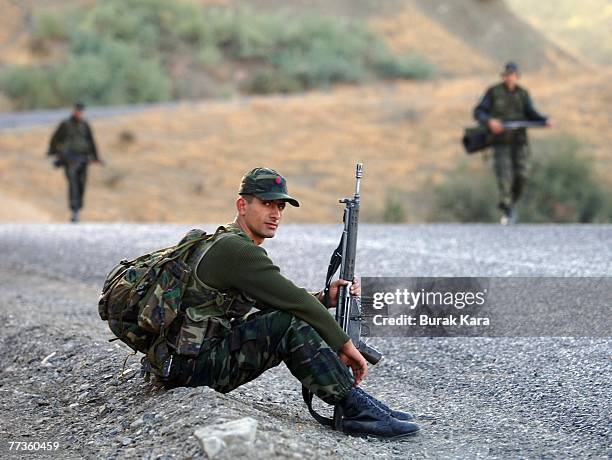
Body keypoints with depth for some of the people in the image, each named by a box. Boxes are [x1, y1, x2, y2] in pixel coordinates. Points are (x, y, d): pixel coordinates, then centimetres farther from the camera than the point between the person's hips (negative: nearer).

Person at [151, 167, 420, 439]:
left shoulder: (230, 246, 17)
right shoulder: (235, 250, -15)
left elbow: (283, 301, 16)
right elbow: (294, 303, -18)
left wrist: (326, 298, -1)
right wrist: (345, 345, -12)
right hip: (192, 366, -10)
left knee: (285, 316, 8)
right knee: (291, 326, -22)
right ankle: (357, 409, -17)